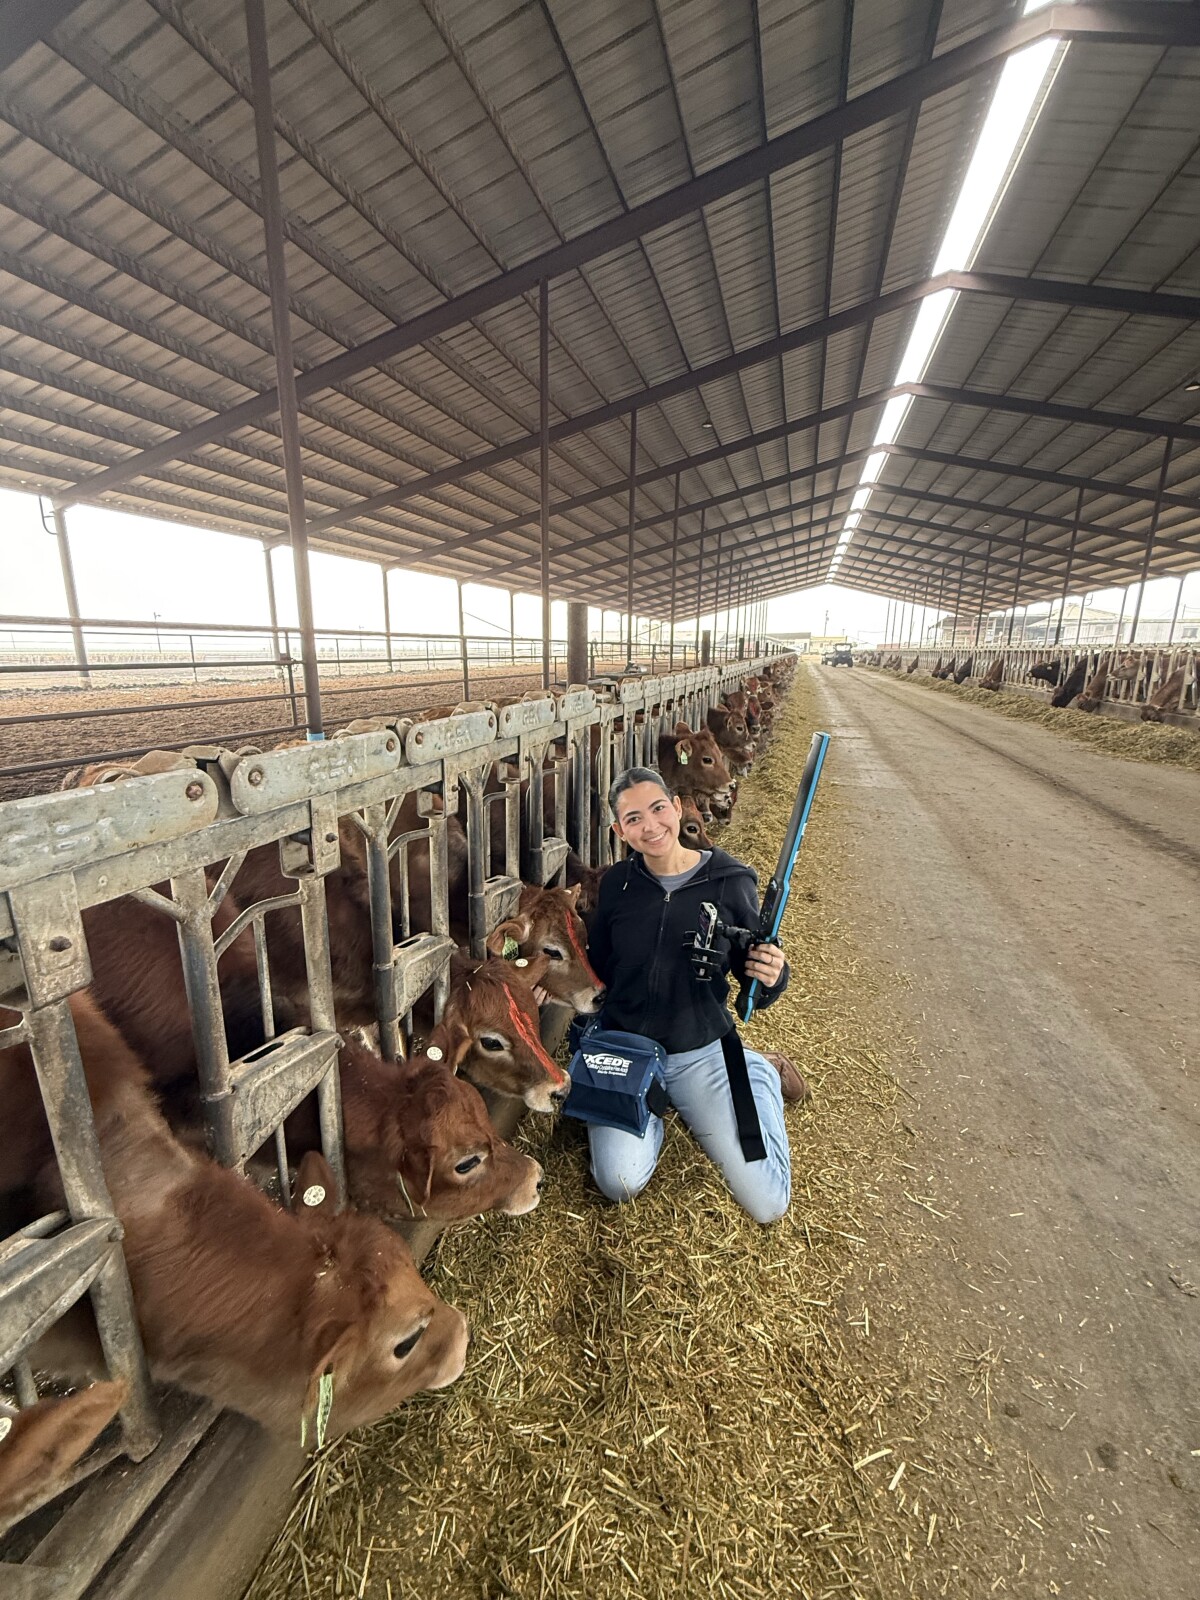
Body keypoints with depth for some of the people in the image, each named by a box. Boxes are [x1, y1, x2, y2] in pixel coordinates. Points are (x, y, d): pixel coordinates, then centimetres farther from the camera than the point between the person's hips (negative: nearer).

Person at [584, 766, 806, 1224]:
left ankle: (760, 1071, 23)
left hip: (699, 1053, -1)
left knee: (767, 1204, -3)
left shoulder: (730, 882, -12)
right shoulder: (616, 884, -5)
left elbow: (756, 981, -6)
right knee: (621, 1183, -17)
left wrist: (772, 976, -28)